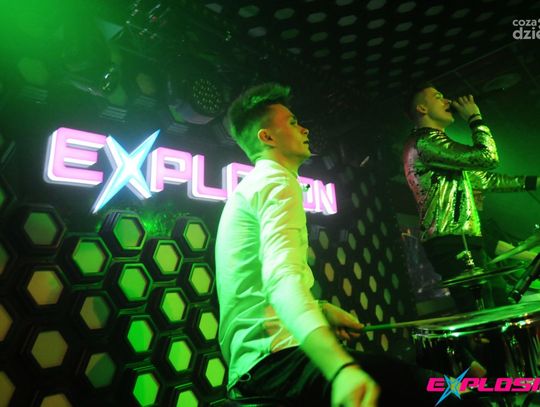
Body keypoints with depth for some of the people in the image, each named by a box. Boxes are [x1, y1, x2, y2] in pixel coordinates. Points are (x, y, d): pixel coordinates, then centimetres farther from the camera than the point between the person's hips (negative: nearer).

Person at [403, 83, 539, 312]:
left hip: (465, 242, 10)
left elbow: (484, 179, 26)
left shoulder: (438, 146, 24)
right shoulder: (425, 140, -9)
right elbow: (487, 158, -16)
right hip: (452, 244, -10)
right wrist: (475, 117, 0)